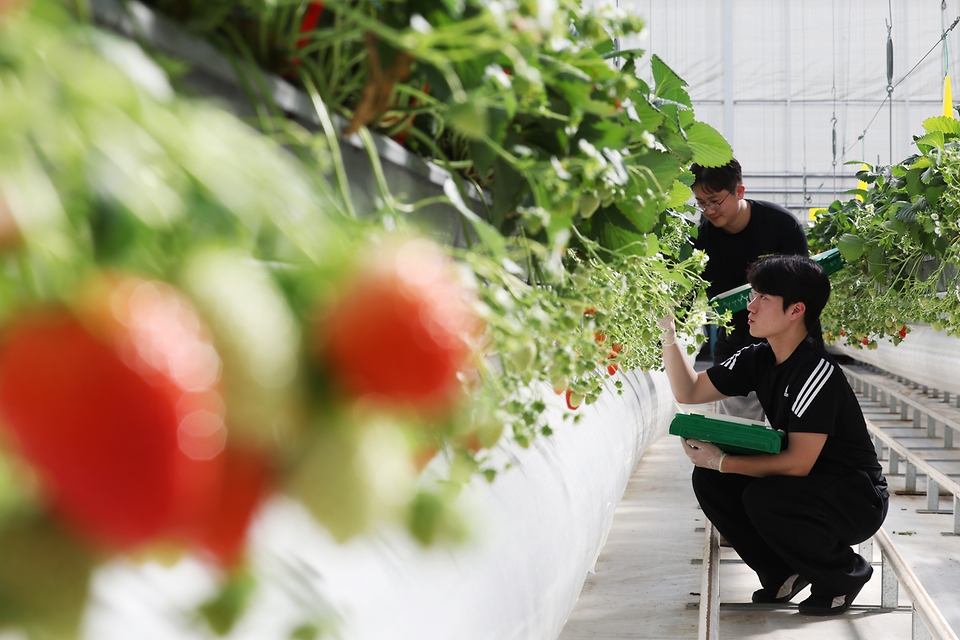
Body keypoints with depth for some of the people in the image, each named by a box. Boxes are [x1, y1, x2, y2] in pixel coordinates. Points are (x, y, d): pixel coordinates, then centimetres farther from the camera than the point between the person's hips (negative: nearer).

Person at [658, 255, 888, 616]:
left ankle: (845, 574, -6)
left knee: (762, 498, -32)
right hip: (803, 488, 8)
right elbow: (690, 392, 3)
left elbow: (798, 463, -28)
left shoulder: (817, 373, -26)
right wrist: (667, 331, -8)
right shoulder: (758, 360, 0)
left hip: (857, 499, -8)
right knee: (709, 479, -6)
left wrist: (721, 460, -24)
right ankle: (784, 573, 7)